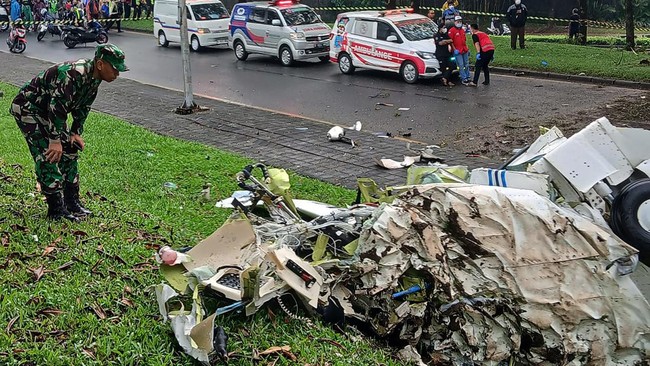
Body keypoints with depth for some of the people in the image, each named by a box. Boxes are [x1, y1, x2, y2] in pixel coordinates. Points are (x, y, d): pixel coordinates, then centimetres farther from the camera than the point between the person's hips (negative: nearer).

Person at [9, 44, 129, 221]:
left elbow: (82, 107, 10)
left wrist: (76, 132, 5)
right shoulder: (73, 75, -33)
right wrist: (55, 140, -29)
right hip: (28, 108, -10)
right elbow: (57, 107, -34)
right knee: (49, 156, -14)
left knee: (69, 150, 8)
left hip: (48, 111, 10)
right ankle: (56, 210, -8)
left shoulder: (94, 78, -3)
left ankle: (72, 202, 16)